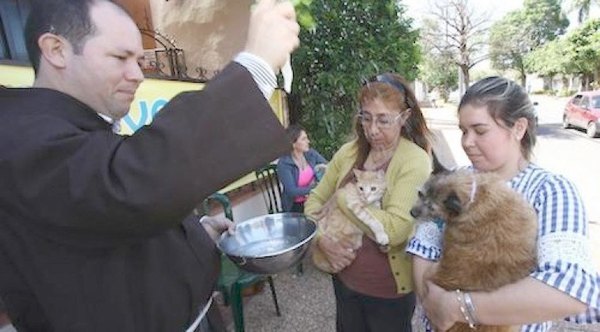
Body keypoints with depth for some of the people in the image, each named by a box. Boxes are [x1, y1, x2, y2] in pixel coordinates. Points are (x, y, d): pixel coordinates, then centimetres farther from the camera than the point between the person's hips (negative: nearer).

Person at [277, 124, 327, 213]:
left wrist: (322, 167, -16)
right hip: (295, 206, -5)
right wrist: (315, 188, -26)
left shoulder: (311, 153, 0)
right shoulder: (283, 163, -15)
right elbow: (292, 191, -21)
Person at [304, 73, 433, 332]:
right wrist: (322, 239, -15)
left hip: (389, 290, -4)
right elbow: (315, 200, 2)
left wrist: (342, 198, -19)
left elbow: (394, 229, -28)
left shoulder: (415, 161, -18)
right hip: (344, 277, 4)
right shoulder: (348, 152, -4)